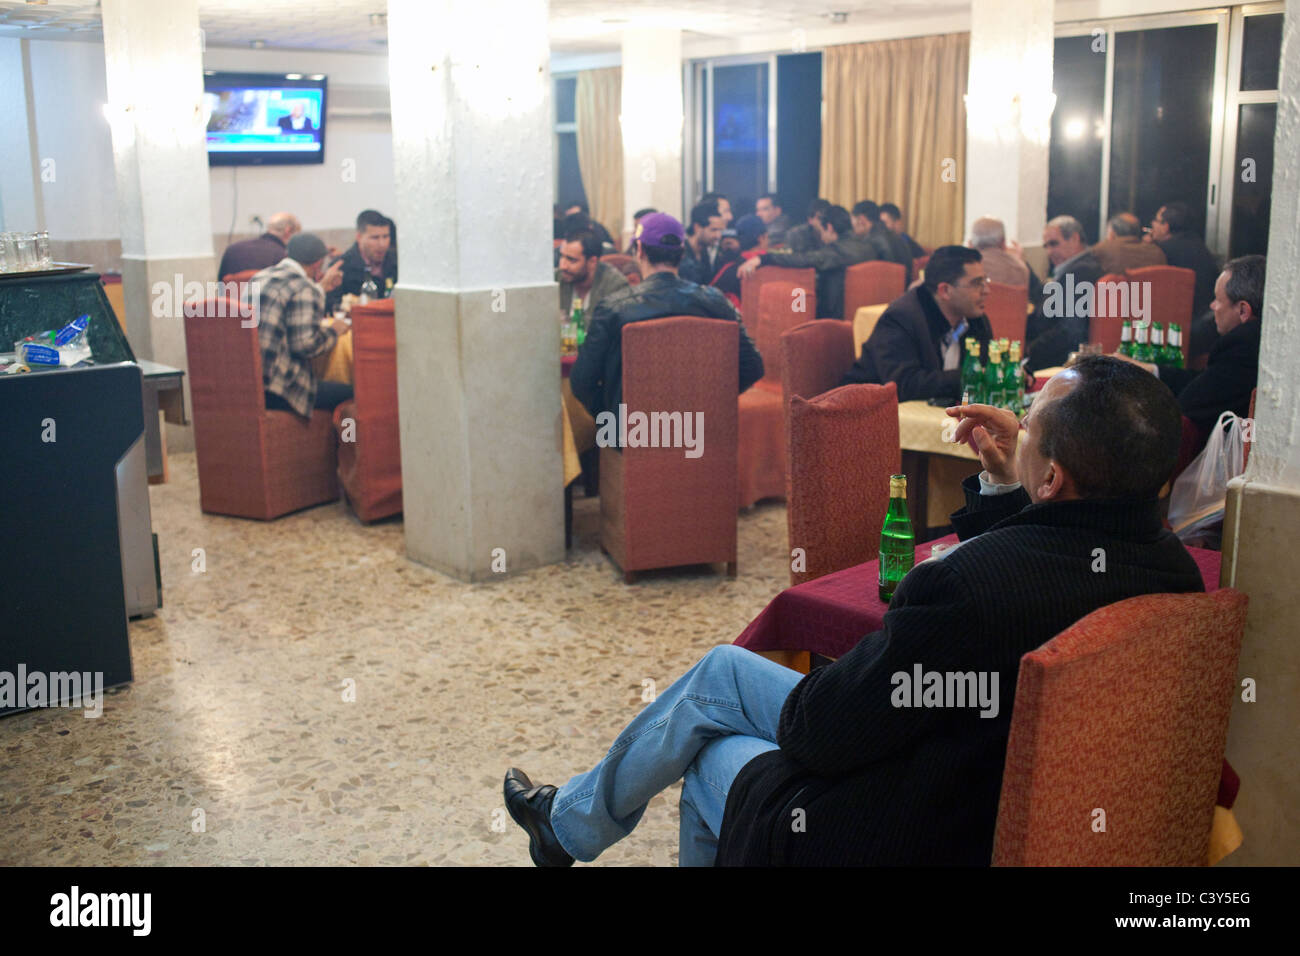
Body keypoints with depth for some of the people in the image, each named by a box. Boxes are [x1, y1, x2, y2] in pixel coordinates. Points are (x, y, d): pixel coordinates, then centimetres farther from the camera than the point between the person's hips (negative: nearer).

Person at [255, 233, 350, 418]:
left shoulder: (259, 278, 17)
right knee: (348, 393, 0)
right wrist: (333, 332, 1)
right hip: (271, 387, -9)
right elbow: (306, 345, -19)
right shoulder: (304, 288, -11)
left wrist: (322, 288, 36)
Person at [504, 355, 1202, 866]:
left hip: (907, 841, -7)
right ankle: (574, 819, 38)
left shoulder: (968, 586, -36)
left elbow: (815, 732, -24)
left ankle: (569, 825, 46)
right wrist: (1002, 485, 0)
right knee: (723, 669, 16)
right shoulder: (1169, 565, -9)